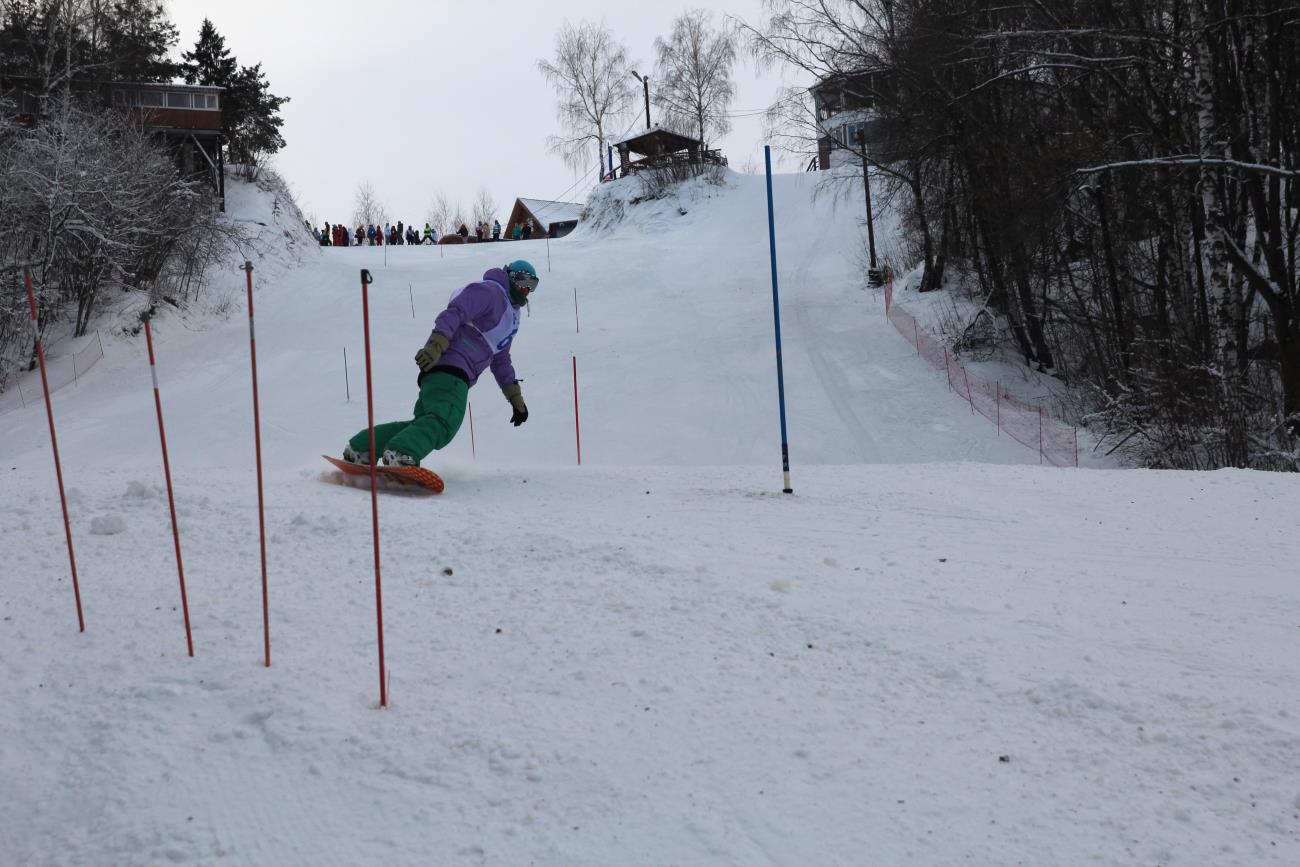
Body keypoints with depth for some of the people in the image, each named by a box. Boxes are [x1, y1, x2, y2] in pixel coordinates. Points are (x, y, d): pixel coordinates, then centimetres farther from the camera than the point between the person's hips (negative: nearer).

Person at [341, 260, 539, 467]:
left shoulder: (511, 314, 30)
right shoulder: (490, 291, -1)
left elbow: (500, 359, 37)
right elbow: (454, 312, -16)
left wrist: (515, 398, 34)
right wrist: (436, 345, -31)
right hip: (448, 366, -10)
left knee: (424, 423, 9)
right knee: (445, 420, -28)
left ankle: (359, 449, 10)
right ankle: (402, 454, -45)